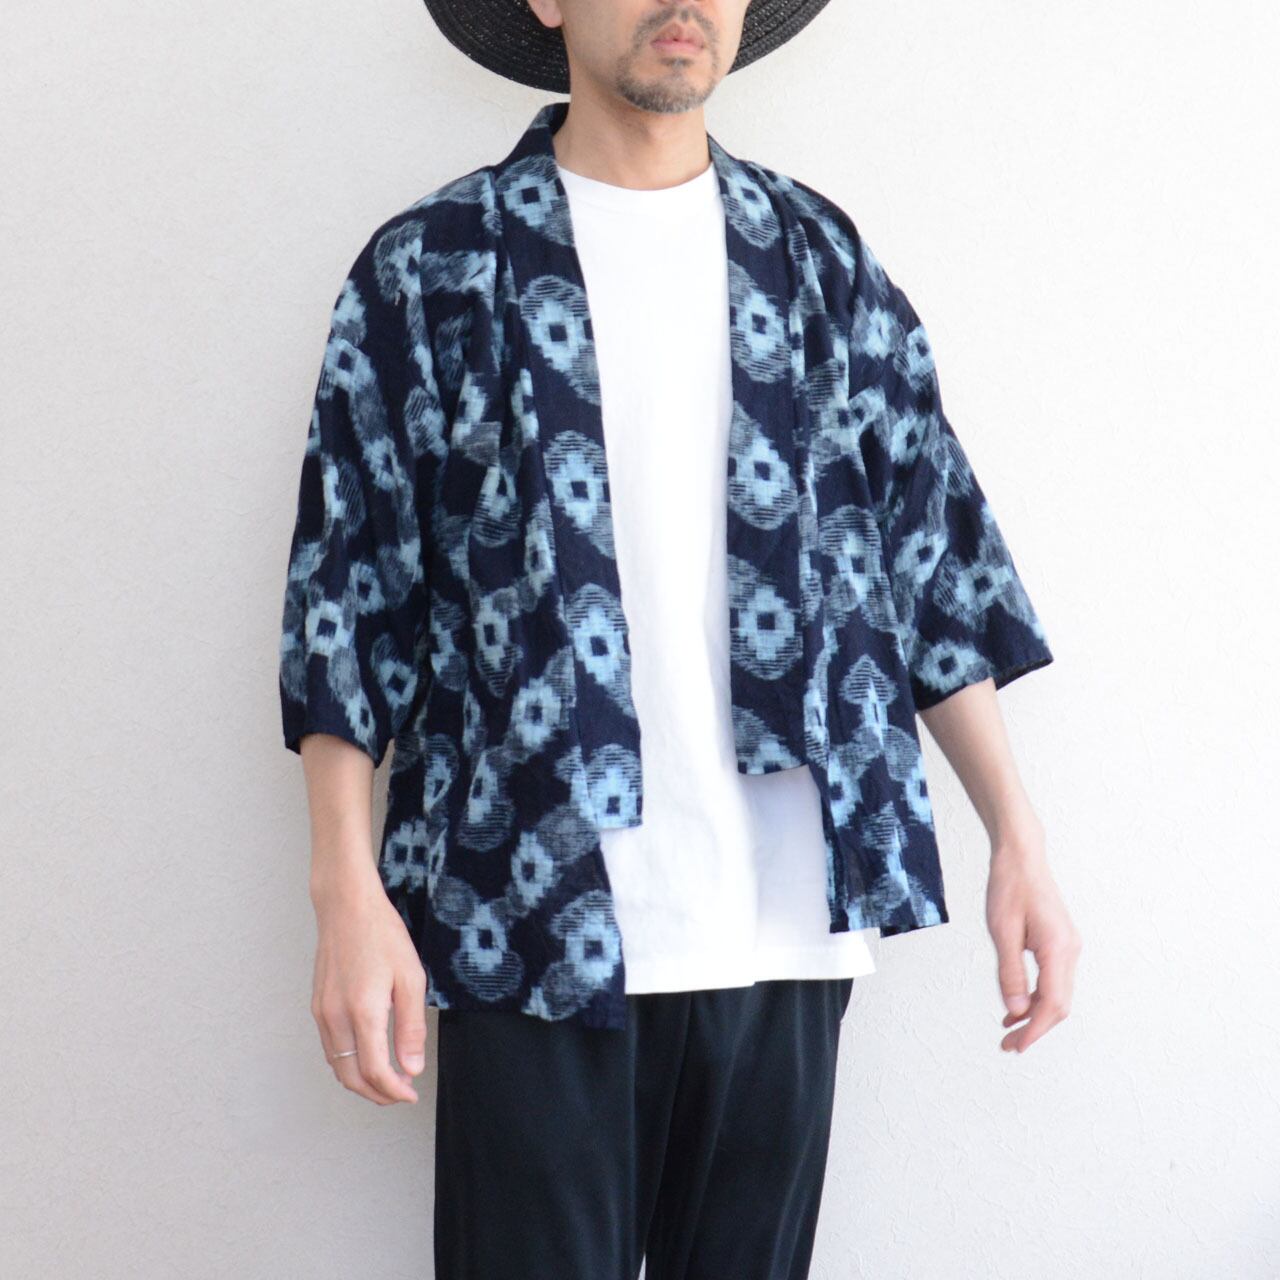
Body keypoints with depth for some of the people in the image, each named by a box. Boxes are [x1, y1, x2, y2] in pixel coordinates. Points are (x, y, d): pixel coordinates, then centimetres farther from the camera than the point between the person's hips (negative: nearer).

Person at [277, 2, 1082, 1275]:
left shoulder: (819, 259, 10)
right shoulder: (432, 268, 1)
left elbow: (932, 553, 11)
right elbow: (349, 591, -1)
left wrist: (1017, 838, 5)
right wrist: (349, 894, -8)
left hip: (787, 925, 3)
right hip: (535, 918, -3)